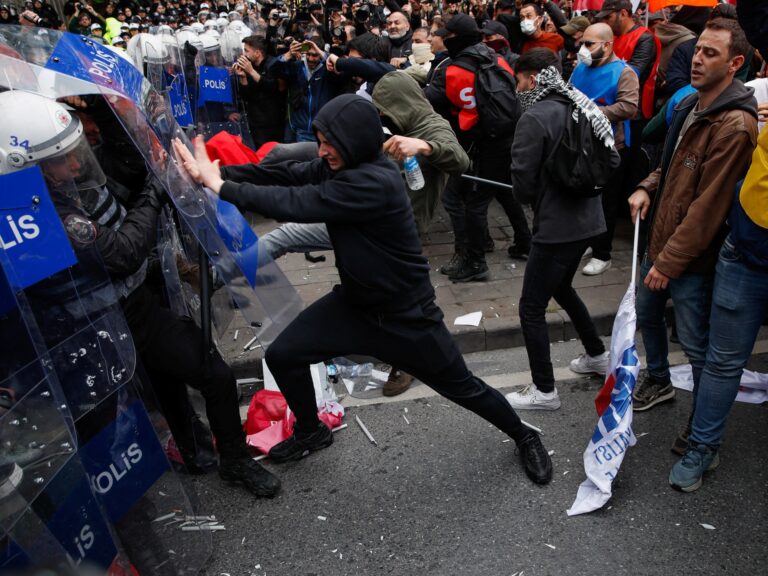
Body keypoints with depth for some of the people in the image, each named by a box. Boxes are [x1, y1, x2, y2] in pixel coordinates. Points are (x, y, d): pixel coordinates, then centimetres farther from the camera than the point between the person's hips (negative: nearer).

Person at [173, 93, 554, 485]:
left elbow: (295, 204, -34)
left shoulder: (375, 183, -32)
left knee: (461, 387, 9)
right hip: (354, 301, 7)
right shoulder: (338, 164, -5)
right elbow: (283, 174, -10)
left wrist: (222, 187, -28)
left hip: (405, 313, -7)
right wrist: (218, 171, -22)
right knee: (282, 356, 4)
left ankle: (524, 437, 37)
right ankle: (311, 432, 31)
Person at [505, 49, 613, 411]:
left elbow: (523, 181, -17)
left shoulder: (535, 117, -17)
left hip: (556, 225, -9)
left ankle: (544, 391, 10)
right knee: (561, 287, 29)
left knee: (532, 308, 2)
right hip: (587, 218, 9)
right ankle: (597, 356, 42)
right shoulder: (579, 107, 7)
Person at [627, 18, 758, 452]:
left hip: (693, 258, -9)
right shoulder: (689, 105, 7)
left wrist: (670, 262, -21)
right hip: (660, 238, 9)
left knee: (696, 343, 4)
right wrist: (648, 187, 1)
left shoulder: (735, 126, -22)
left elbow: (708, 207, -24)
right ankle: (659, 382, 48)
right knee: (647, 314, 24)